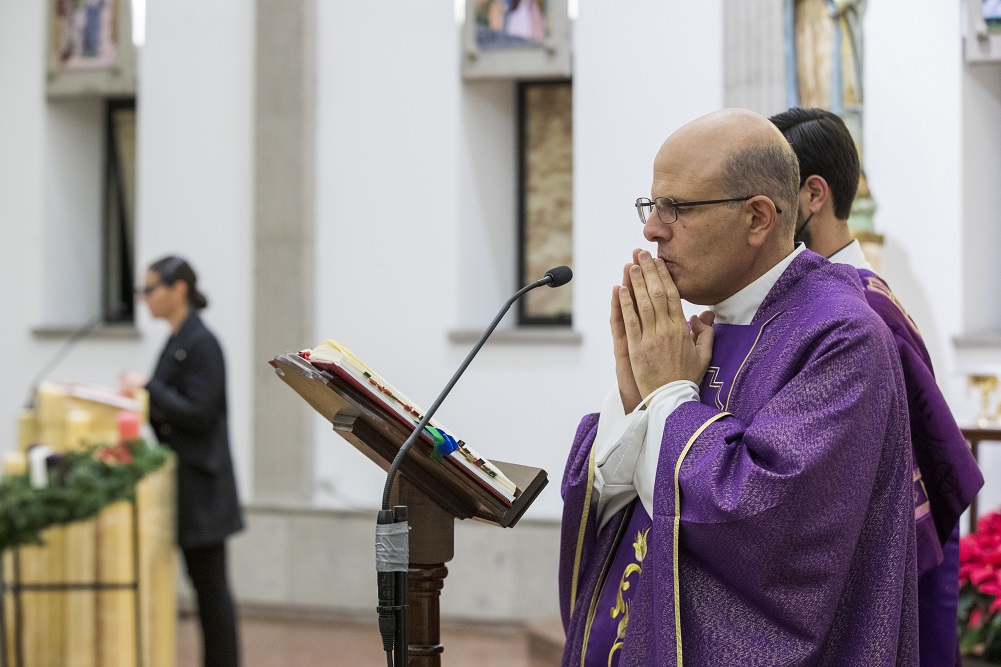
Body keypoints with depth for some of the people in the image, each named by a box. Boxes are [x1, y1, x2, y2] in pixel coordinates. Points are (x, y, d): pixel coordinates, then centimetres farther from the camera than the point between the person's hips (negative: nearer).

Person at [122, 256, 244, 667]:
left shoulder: (201, 344, -15)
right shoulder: (177, 341, 14)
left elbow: (197, 414, -19)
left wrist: (147, 388, -17)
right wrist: (140, 396, 7)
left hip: (200, 483, -9)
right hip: (182, 479, 9)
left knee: (209, 583, -3)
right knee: (204, 582, 11)